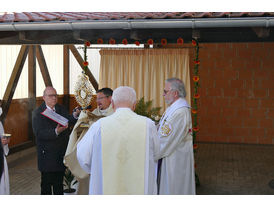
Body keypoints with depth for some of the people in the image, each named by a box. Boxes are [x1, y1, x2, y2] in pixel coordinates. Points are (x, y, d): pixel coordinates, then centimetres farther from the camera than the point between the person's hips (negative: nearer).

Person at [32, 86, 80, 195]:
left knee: (59, 182, 18)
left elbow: (69, 121, -7)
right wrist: (55, 132, -35)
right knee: (46, 182, 7)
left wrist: (75, 115, -28)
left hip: (61, 153, 5)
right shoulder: (37, 113, -11)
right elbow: (39, 133, -22)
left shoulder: (61, 109, 7)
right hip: (47, 155, -5)